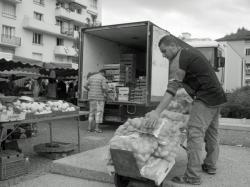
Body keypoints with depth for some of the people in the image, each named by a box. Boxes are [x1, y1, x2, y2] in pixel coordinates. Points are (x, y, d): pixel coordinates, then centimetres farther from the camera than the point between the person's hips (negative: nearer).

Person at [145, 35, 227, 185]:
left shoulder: (178, 60, -14)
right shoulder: (192, 52, 15)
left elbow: (172, 89, -24)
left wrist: (157, 112, -30)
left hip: (205, 98, -10)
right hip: (217, 95, 10)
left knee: (195, 133, -11)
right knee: (211, 132, 18)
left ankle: (193, 176, -10)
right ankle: (210, 165, 31)